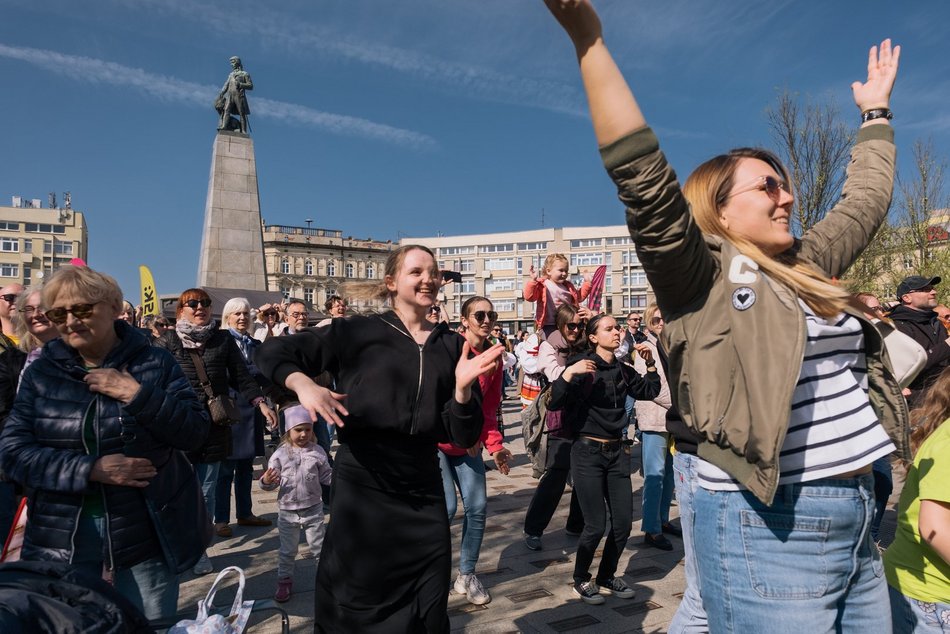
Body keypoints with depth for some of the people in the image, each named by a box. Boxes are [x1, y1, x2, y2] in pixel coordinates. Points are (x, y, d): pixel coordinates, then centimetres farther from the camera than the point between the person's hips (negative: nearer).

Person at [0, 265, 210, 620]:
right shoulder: (41, 372, 3)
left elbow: (195, 432, -8)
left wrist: (136, 394, -20)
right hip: (61, 537, 2)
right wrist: (90, 469, -18)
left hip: (146, 532, -1)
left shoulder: (154, 363, -3)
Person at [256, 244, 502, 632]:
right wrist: (304, 384, -22)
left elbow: (463, 436, 2)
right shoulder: (359, 332, -4)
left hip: (422, 488, 4)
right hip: (362, 483, -3)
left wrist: (462, 387, -15)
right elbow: (272, 353, -3)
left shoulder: (452, 346, 5)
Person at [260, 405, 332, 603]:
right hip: (287, 511, 0)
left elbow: (325, 476, 2)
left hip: (313, 508, 0)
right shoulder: (280, 454, -9)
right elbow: (272, 482, -5)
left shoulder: (317, 452, -6)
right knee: (288, 550, 13)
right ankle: (284, 582, 30)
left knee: (318, 547, 11)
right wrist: (266, 482, -27)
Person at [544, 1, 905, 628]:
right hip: (768, 533, -8)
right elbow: (644, 176, -21)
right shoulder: (702, 275, -9)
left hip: (858, 524, 8)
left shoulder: (810, 265, 14)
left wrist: (876, 111, 36)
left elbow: (866, 199, 29)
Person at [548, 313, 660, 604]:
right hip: (588, 452, -6)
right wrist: (568, 374, -31)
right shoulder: (581, 365, -10)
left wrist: (650, 363, 7)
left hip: (616, 452, 6)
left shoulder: (622, 369, 7)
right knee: (596, 525, -3)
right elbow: (554, 404, -18)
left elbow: (649, 392, 20)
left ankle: (607, 575, 32)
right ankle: (581, 579, 23)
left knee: (623, 522, 8)